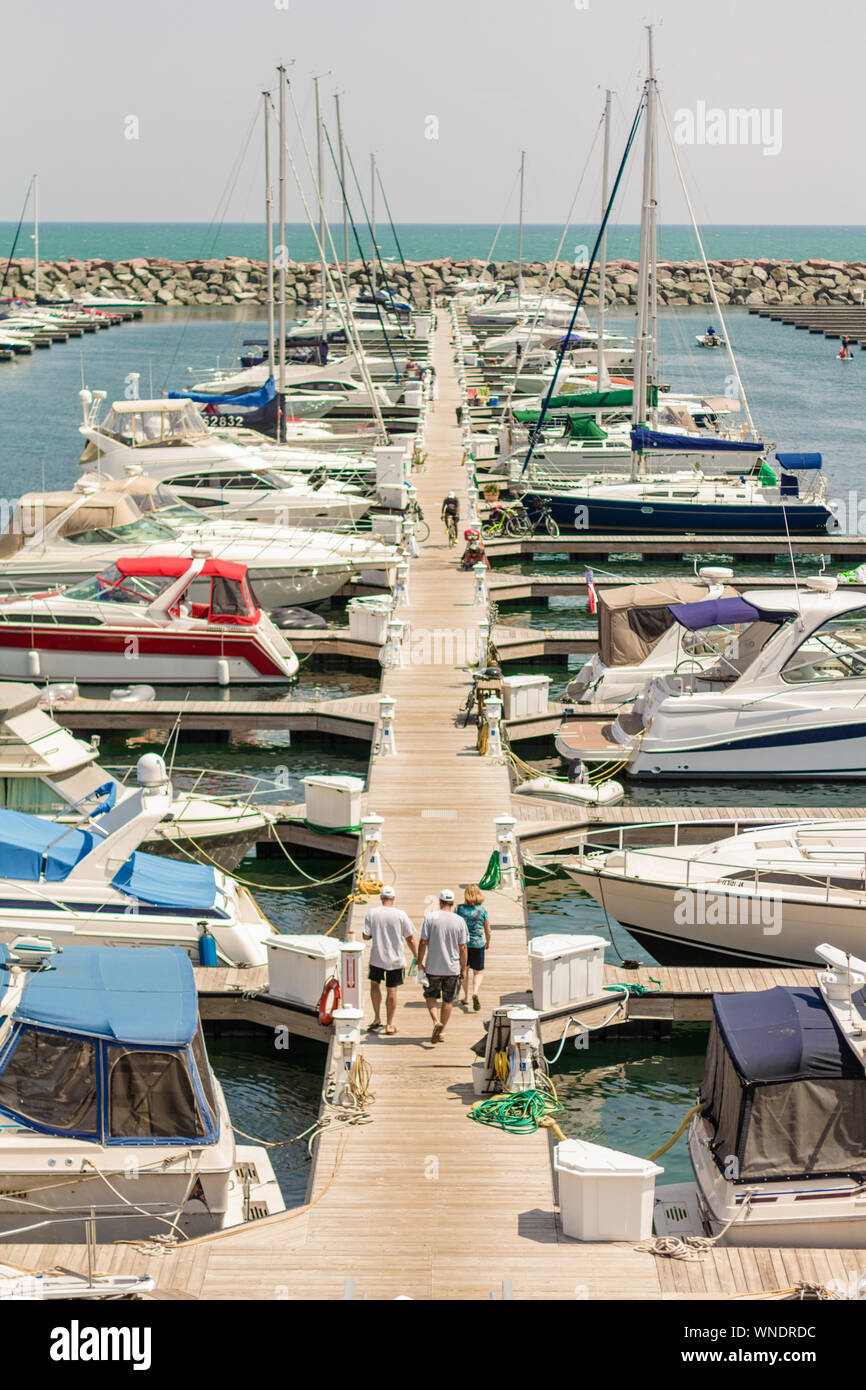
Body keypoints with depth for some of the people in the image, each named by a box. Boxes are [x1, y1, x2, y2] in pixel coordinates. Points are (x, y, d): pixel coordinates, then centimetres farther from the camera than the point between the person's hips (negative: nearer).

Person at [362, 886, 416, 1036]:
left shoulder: (372, 913, -8)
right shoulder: (401, 915, -9)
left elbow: (366, 936, -7)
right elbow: (410, 939, -4)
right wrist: (416, 956, 9)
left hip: (377, 958, 1)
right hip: (395, 960, -1)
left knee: (375, 984, 22)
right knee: (392, 991, 7)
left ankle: (377, 1017, 17)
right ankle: (389, 1025, 14)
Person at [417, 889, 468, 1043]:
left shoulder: (430, 918, -7)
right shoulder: (459, 921, -3)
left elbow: (423, 942, -7)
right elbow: (462, 947, -1)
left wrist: (420, 962, 4)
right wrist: (463, 968, 8)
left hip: (433, 967, -1)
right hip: (452, 967, 1)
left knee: (430, 996, 13)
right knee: (448, 1001, 12)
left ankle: (436, 1022, -11)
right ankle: (442, 1032, 16)